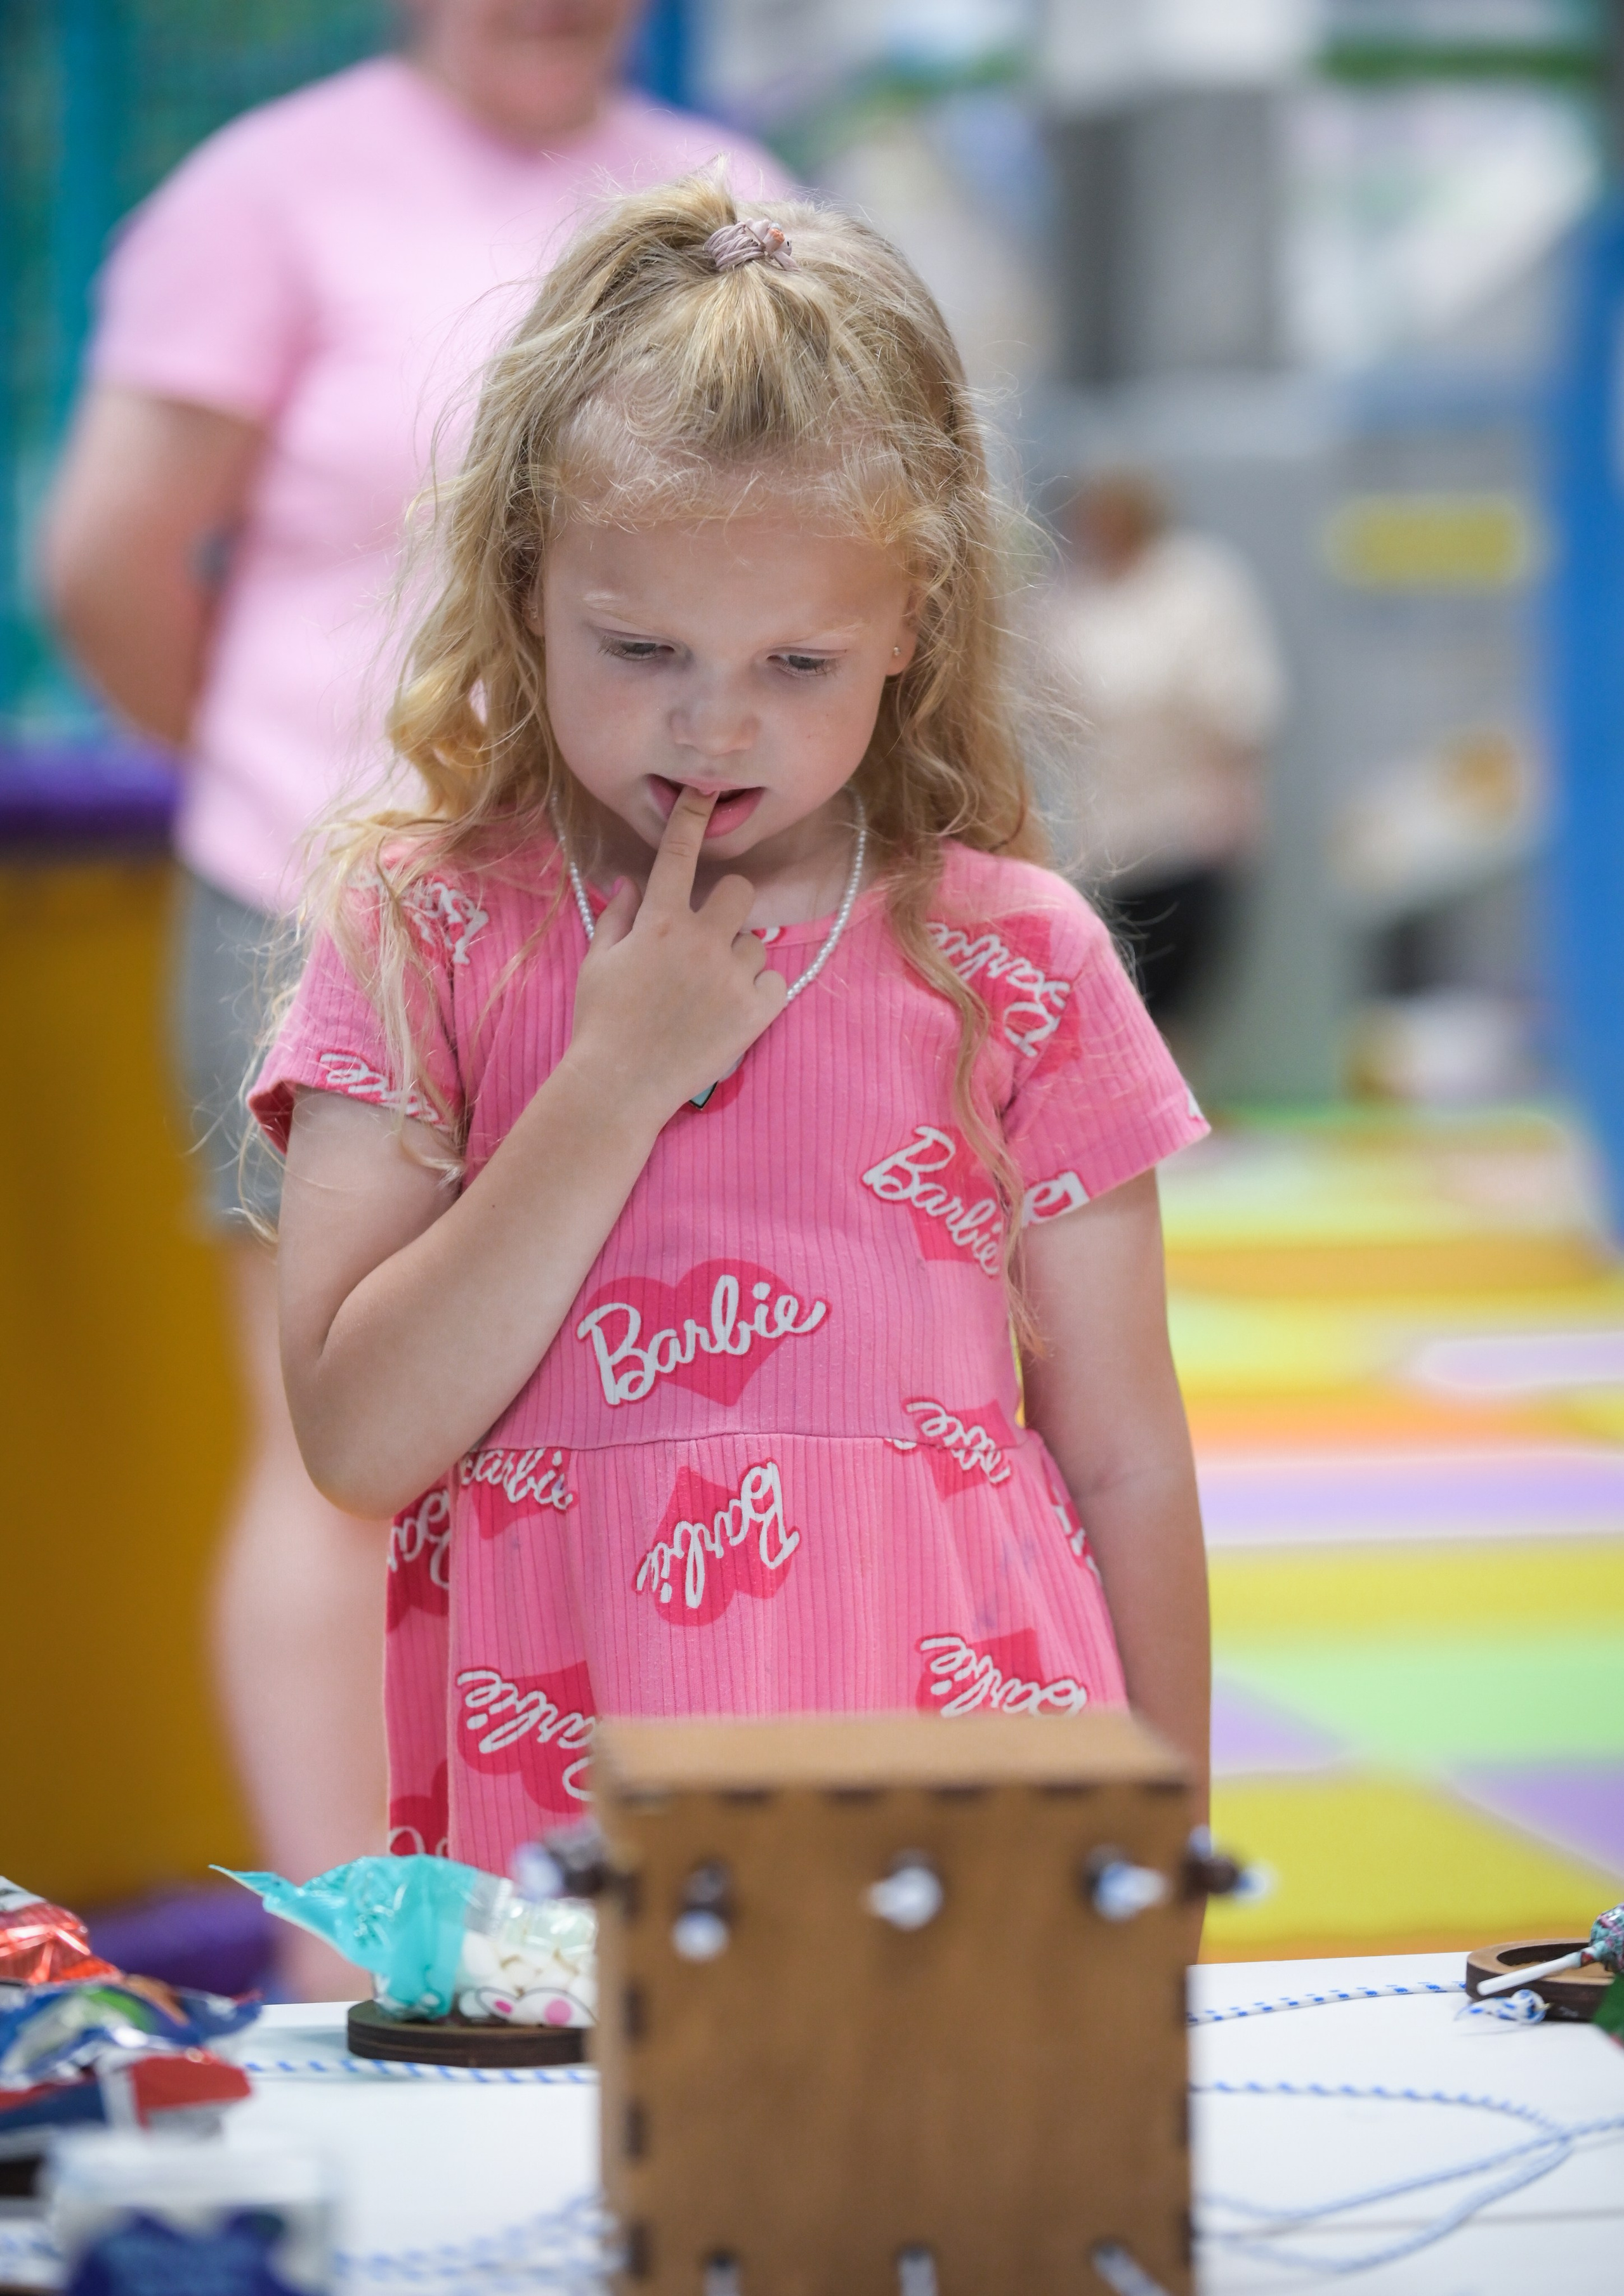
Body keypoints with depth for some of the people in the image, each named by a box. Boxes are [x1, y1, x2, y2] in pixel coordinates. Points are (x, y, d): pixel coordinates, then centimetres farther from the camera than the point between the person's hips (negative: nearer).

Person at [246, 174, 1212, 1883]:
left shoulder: (1016, 958, 5)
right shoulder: (422, 932, 3)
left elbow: (1126, 1465, 10)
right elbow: (358, 1443, -6)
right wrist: (619, 1083, -9)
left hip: (974, 1787, 0)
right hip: (559, 1791, 0)